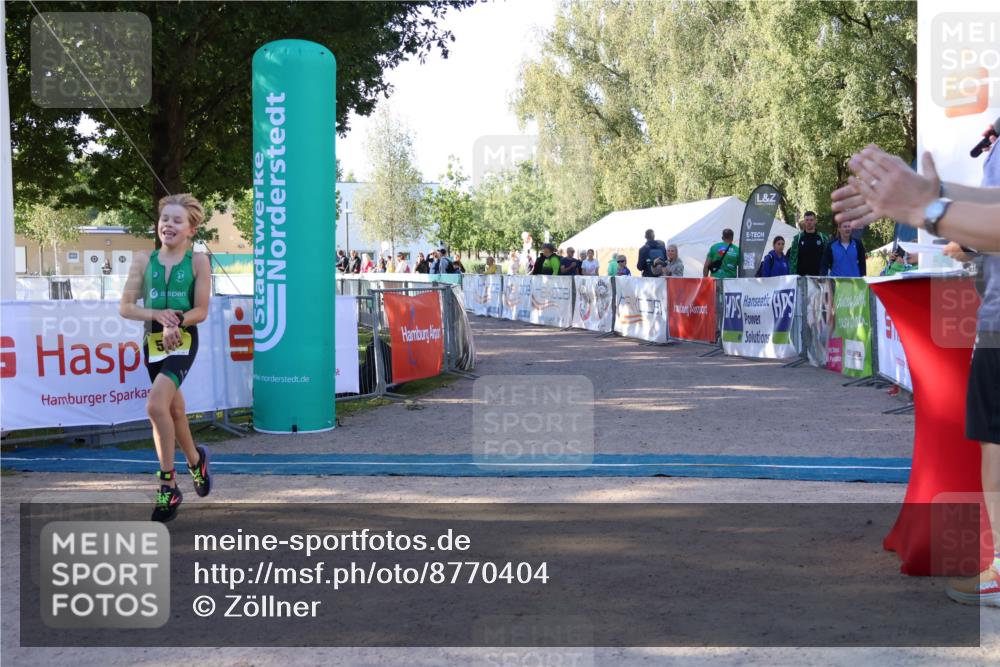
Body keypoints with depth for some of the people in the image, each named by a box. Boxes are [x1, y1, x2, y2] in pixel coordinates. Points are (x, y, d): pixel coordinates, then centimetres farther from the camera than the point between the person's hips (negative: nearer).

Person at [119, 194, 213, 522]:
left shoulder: (198, 261, -4)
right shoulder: (144, 260, 4)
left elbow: (201, 311, -4)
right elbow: (125, 307, 1)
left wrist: (177, 321, -23)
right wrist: (156, 314, -16)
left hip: (184, 341, -4)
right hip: (153, 341, 5)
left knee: (156, 405, -22)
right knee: (173, 410, 15)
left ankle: (168, 484, -11)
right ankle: (196, 458, 38)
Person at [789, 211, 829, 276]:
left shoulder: (823, 238, 6)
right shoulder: (797, 238, 5)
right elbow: (793, 258, 2)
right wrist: (793, 276, -7)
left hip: (818, 275, 1)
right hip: (801, 275, -1)